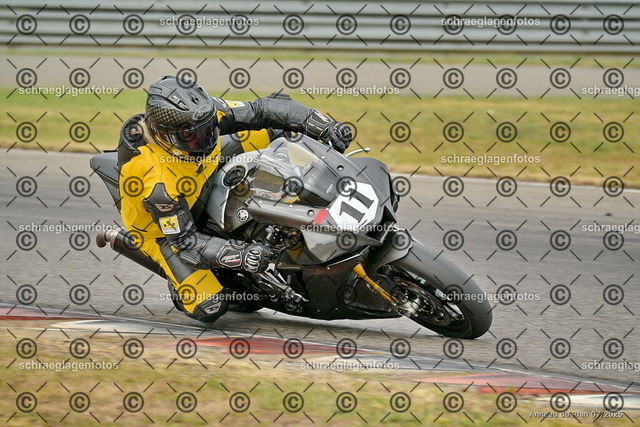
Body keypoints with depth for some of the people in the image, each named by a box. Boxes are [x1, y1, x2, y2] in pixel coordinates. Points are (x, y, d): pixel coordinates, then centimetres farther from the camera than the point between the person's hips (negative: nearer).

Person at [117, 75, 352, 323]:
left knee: (270, 129, -6)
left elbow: (265, 109, -21)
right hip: (162, 229, -6)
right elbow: (185, 242, -33)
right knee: (210, 307, -21)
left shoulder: (203, 114, -27)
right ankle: (178, 286, 11)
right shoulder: (157, 183, -42)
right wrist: (242, 255, -46)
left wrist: (324, 126, -31)